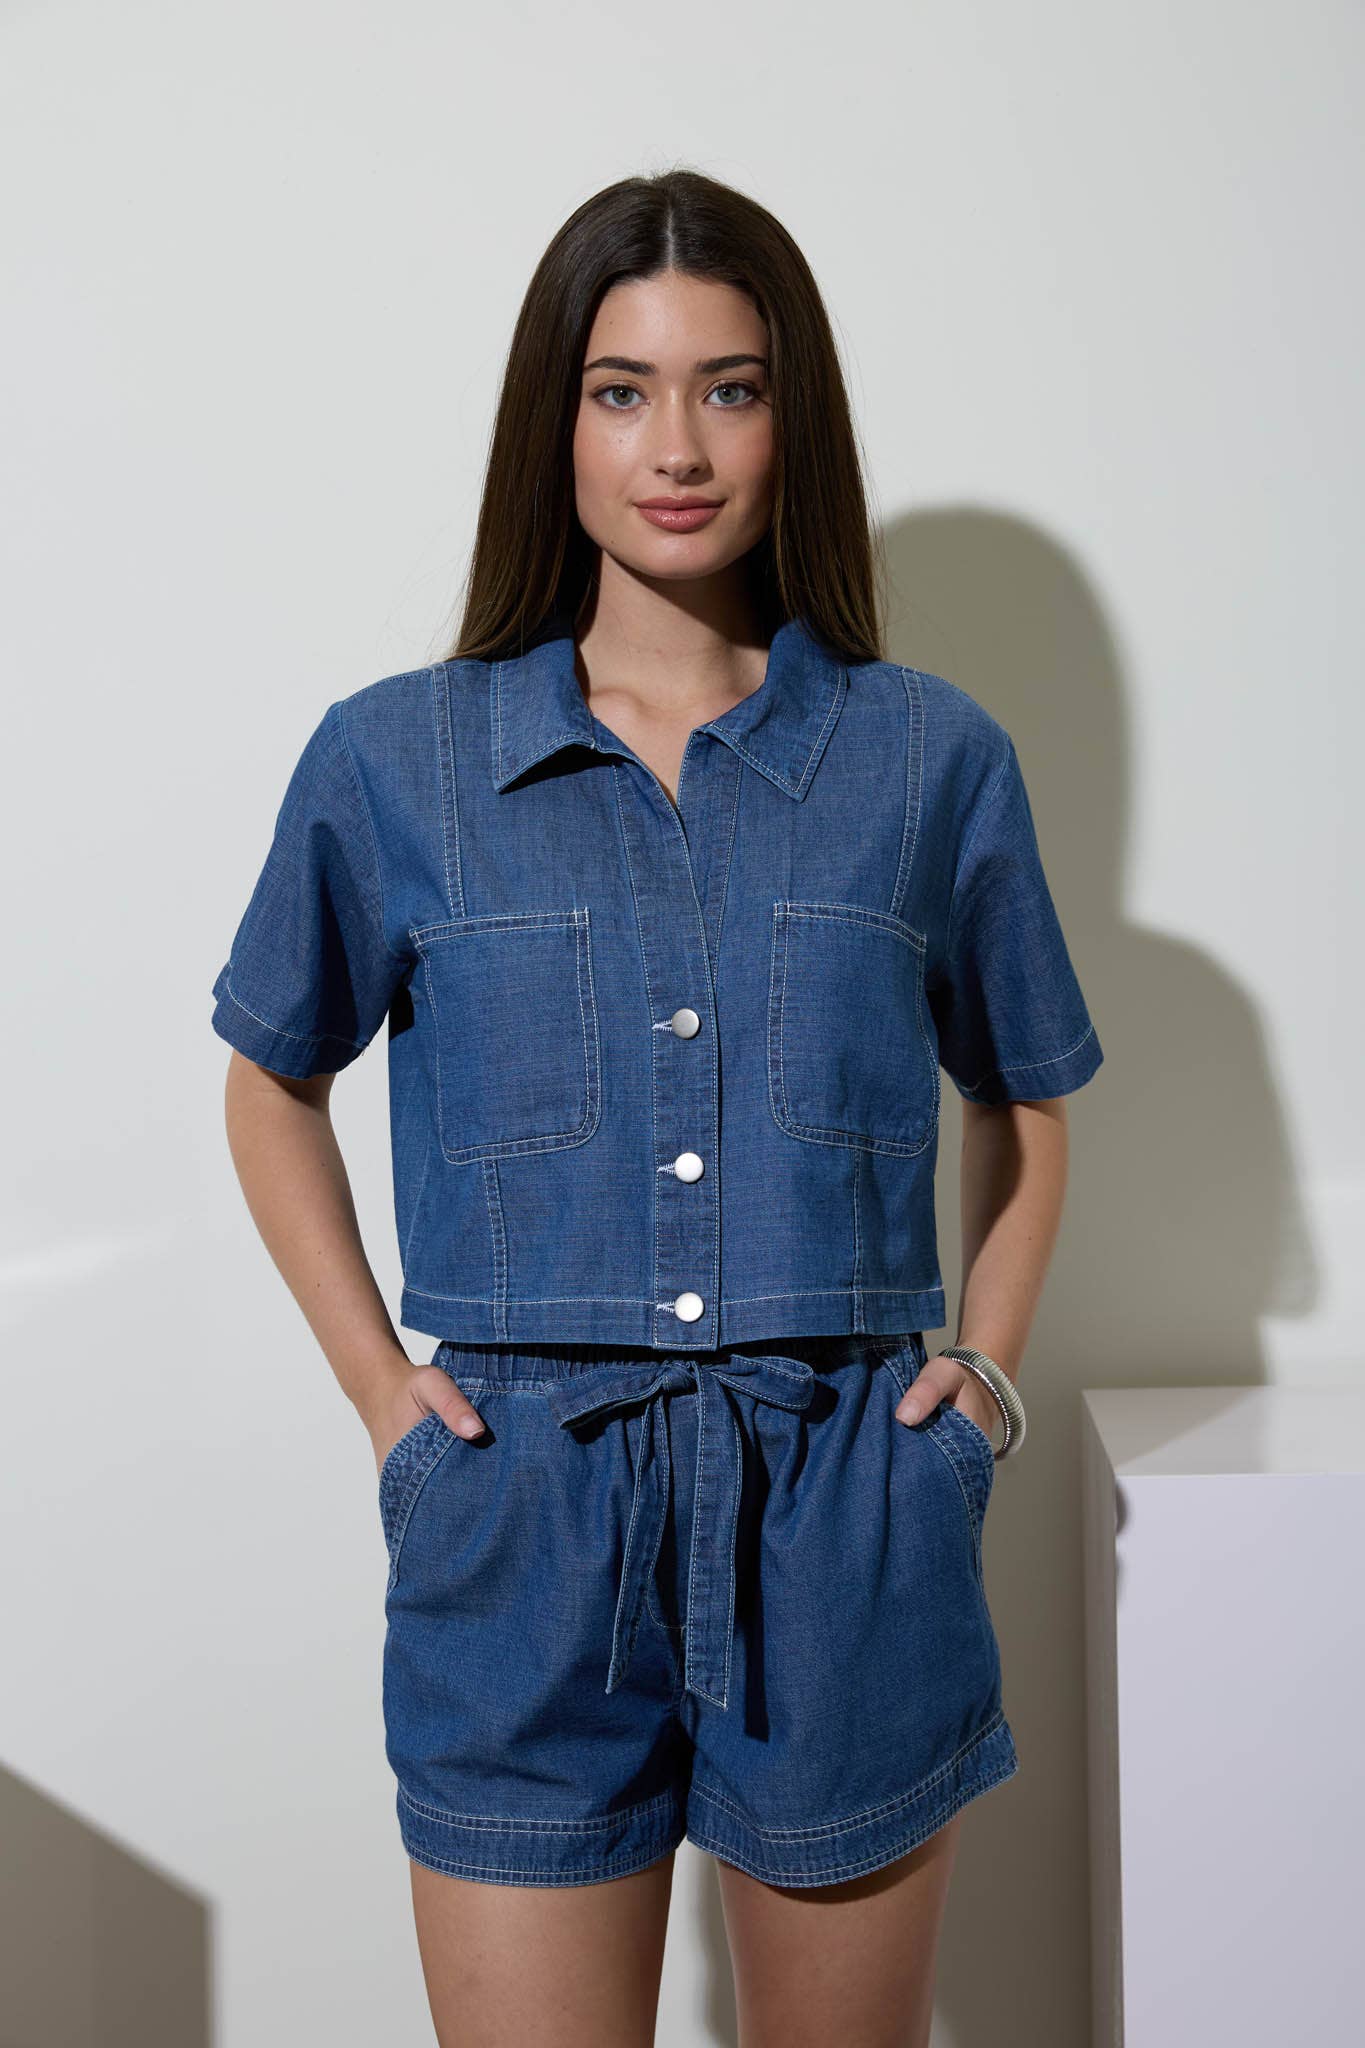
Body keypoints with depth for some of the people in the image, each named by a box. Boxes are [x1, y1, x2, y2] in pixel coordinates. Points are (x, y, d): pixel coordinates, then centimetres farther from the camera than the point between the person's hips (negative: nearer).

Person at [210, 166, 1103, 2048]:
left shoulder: (932, 758, 1)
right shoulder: (392, 760, 0)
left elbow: (1025, 1099, 15)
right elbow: (273, 1080, 13)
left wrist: (985, 1368, 4)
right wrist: (375, 1378, 4)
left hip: (847, 1521, 1)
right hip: (523, 1527, -1)